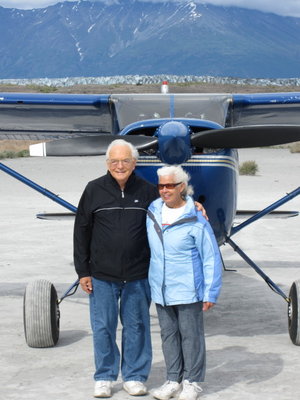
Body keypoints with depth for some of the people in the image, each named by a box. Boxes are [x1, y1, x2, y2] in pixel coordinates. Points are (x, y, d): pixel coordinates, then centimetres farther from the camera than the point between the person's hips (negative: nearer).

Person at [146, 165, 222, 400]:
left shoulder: (196, 221, -14)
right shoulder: (152, 213, 2)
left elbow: (212, 259, -10)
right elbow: (148, 249, 18)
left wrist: (210, 293, -11)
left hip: (187, 290, -5)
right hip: (161, 290, 6)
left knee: (190, 334, 5)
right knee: (168, 334, 13)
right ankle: (174, 379, 25)